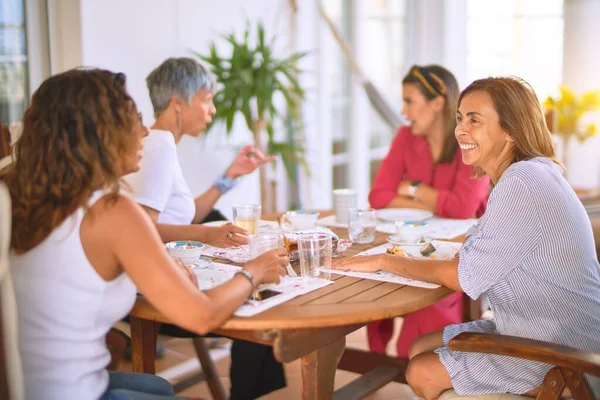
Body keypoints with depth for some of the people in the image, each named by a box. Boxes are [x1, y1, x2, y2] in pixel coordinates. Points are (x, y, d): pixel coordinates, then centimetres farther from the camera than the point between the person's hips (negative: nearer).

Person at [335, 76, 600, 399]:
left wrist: (384, 261, -10)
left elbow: (463, 276, -18)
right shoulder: (524, 176, 8)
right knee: (420, 349, 10)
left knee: (422, 374, -5)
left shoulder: (522, 185, -23)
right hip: (529, 332, 9)